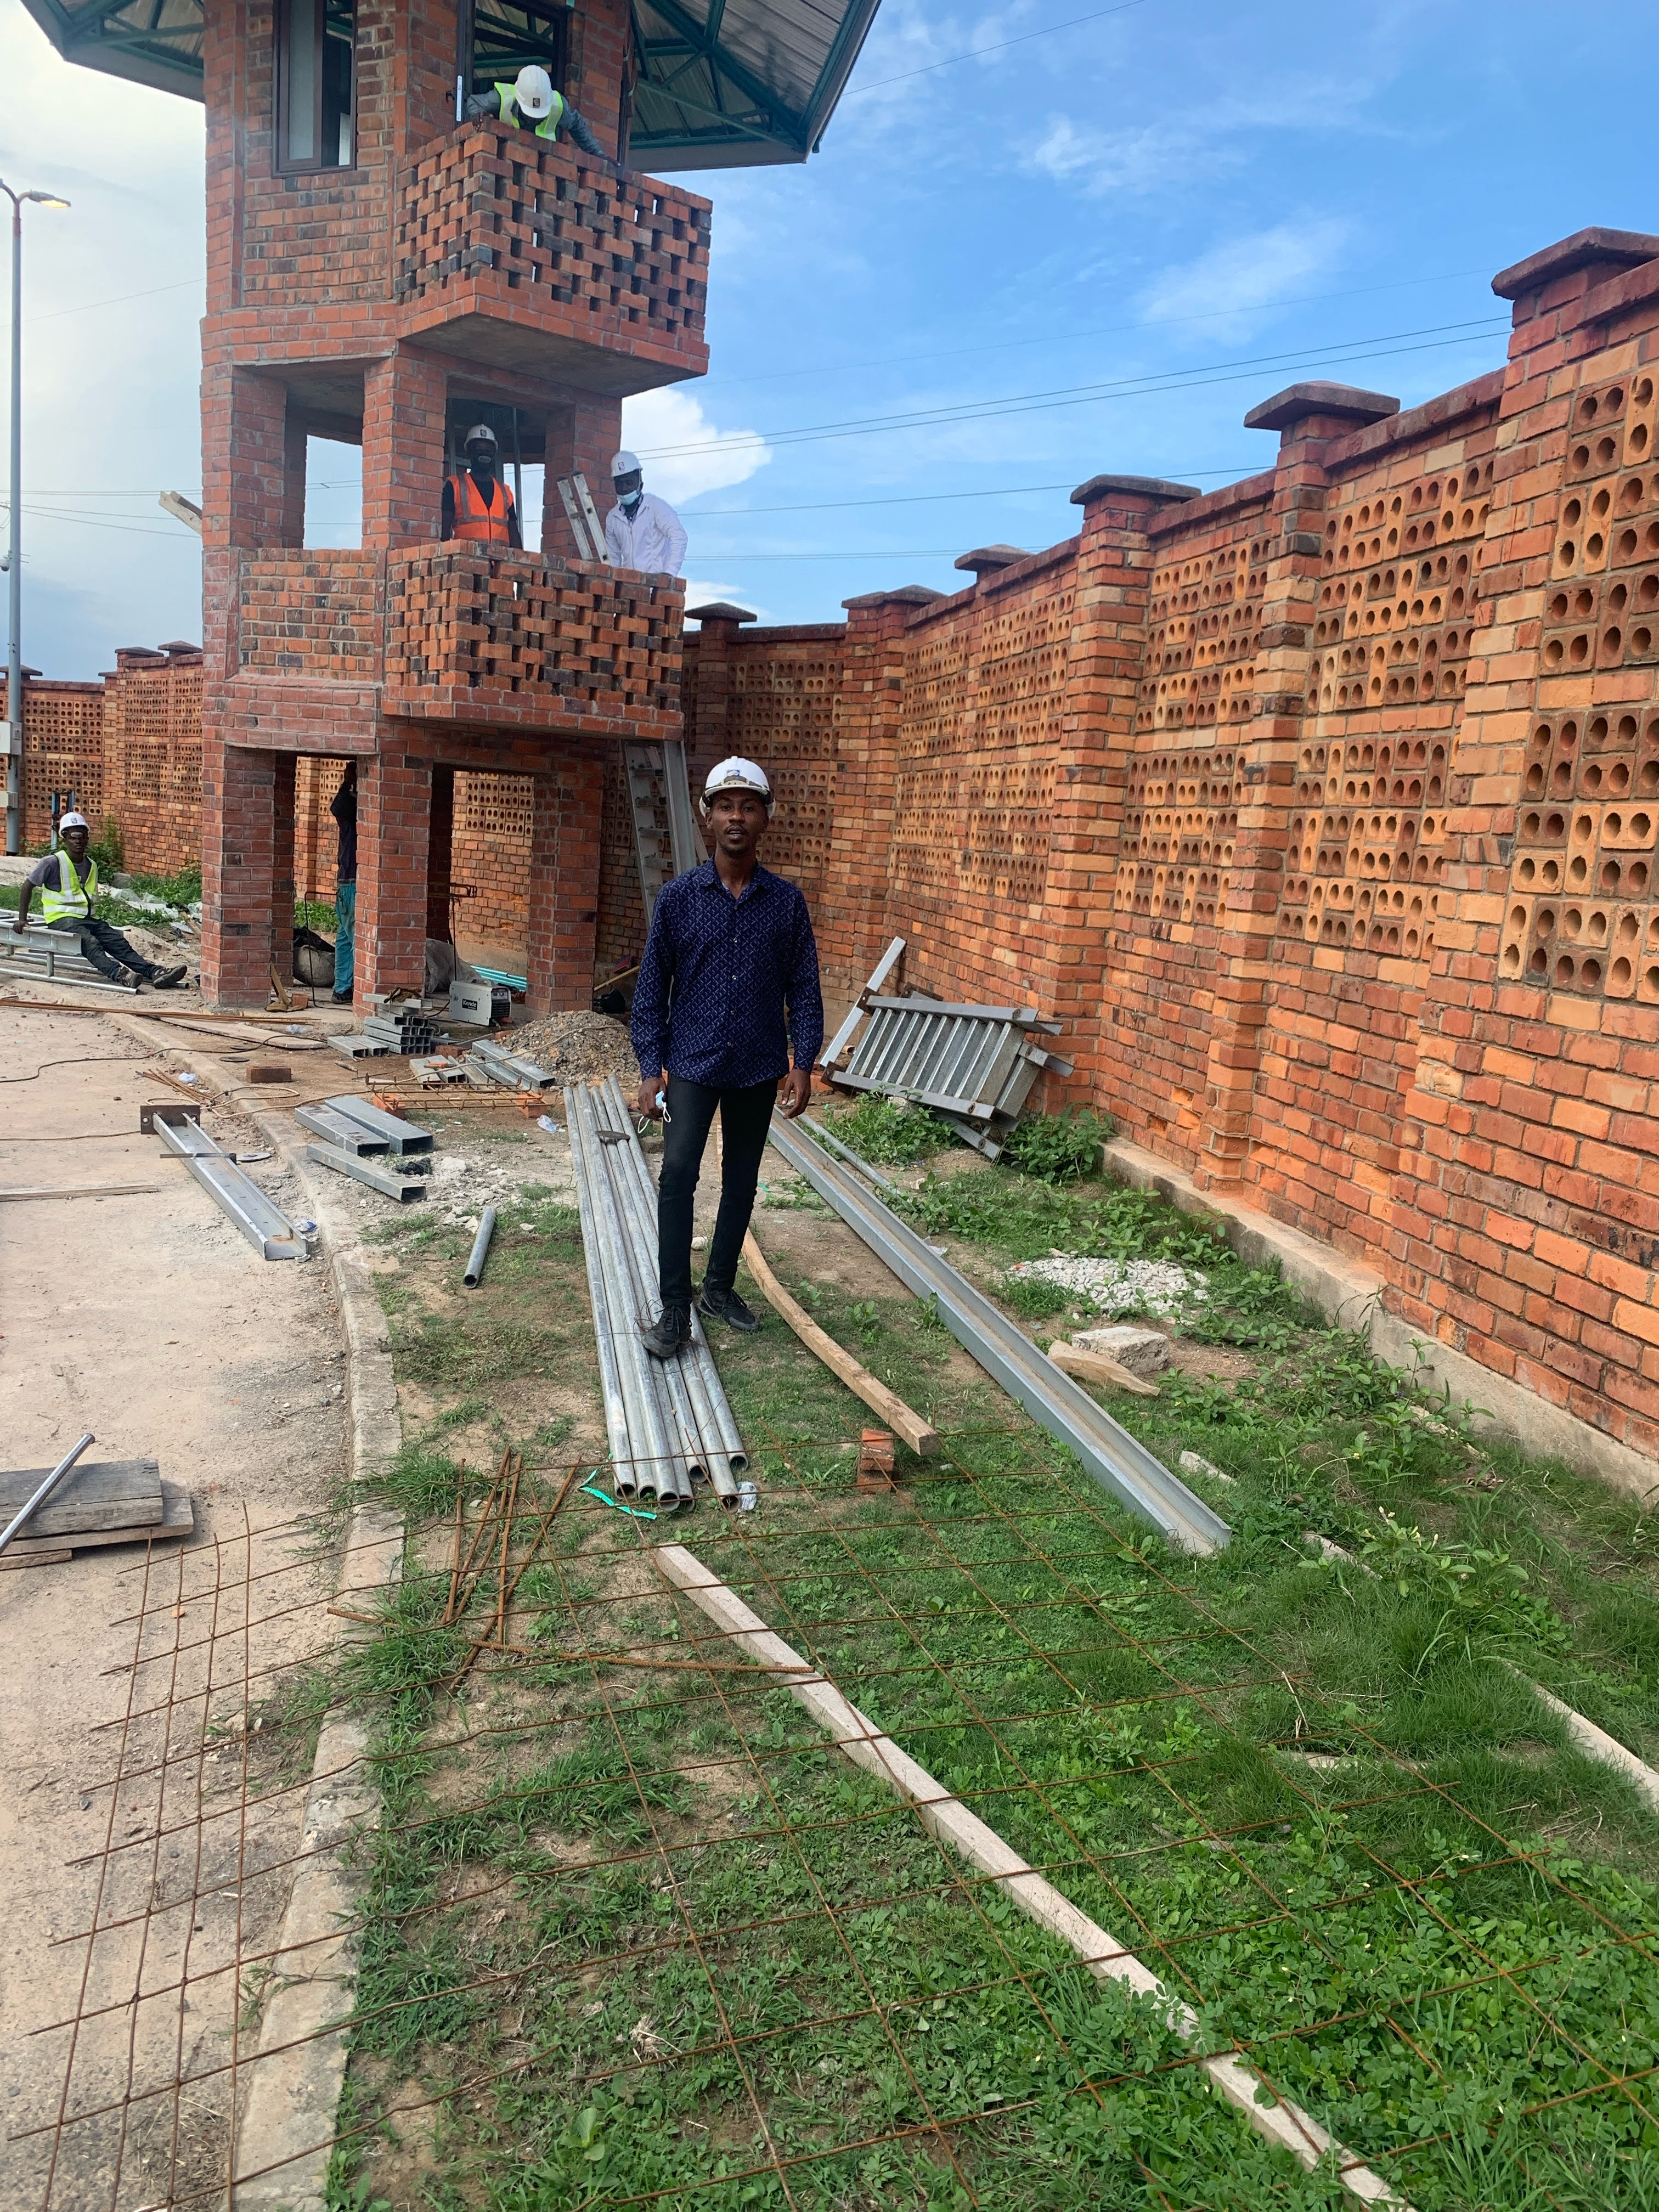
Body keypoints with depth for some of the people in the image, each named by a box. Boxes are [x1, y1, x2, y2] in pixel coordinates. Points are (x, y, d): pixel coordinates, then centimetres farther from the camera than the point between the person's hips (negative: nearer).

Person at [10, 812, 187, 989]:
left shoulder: (92, 866, 15)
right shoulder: (53, 863, -4)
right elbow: (28, 885, 2)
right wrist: (22, 919, -2)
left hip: (87, 918, 6)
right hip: (62, 919, -6)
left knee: (119, 942, -17)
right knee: (90, 943, -33)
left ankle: (155, 973, -35)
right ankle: (119, 974, -58)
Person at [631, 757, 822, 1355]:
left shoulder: (786, 902, 0)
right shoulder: (678, 897, -3)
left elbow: (804, 988, 3)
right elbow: (652, 988, -1)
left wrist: (802, 1066, -4)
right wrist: (651, 1070, -6)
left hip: (758, 1069, 2)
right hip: (692, 1064, -2)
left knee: (741, 1182, 12)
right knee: (677, 1174, -13)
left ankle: (720, 1287, 29)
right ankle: (675, 1310, -7)